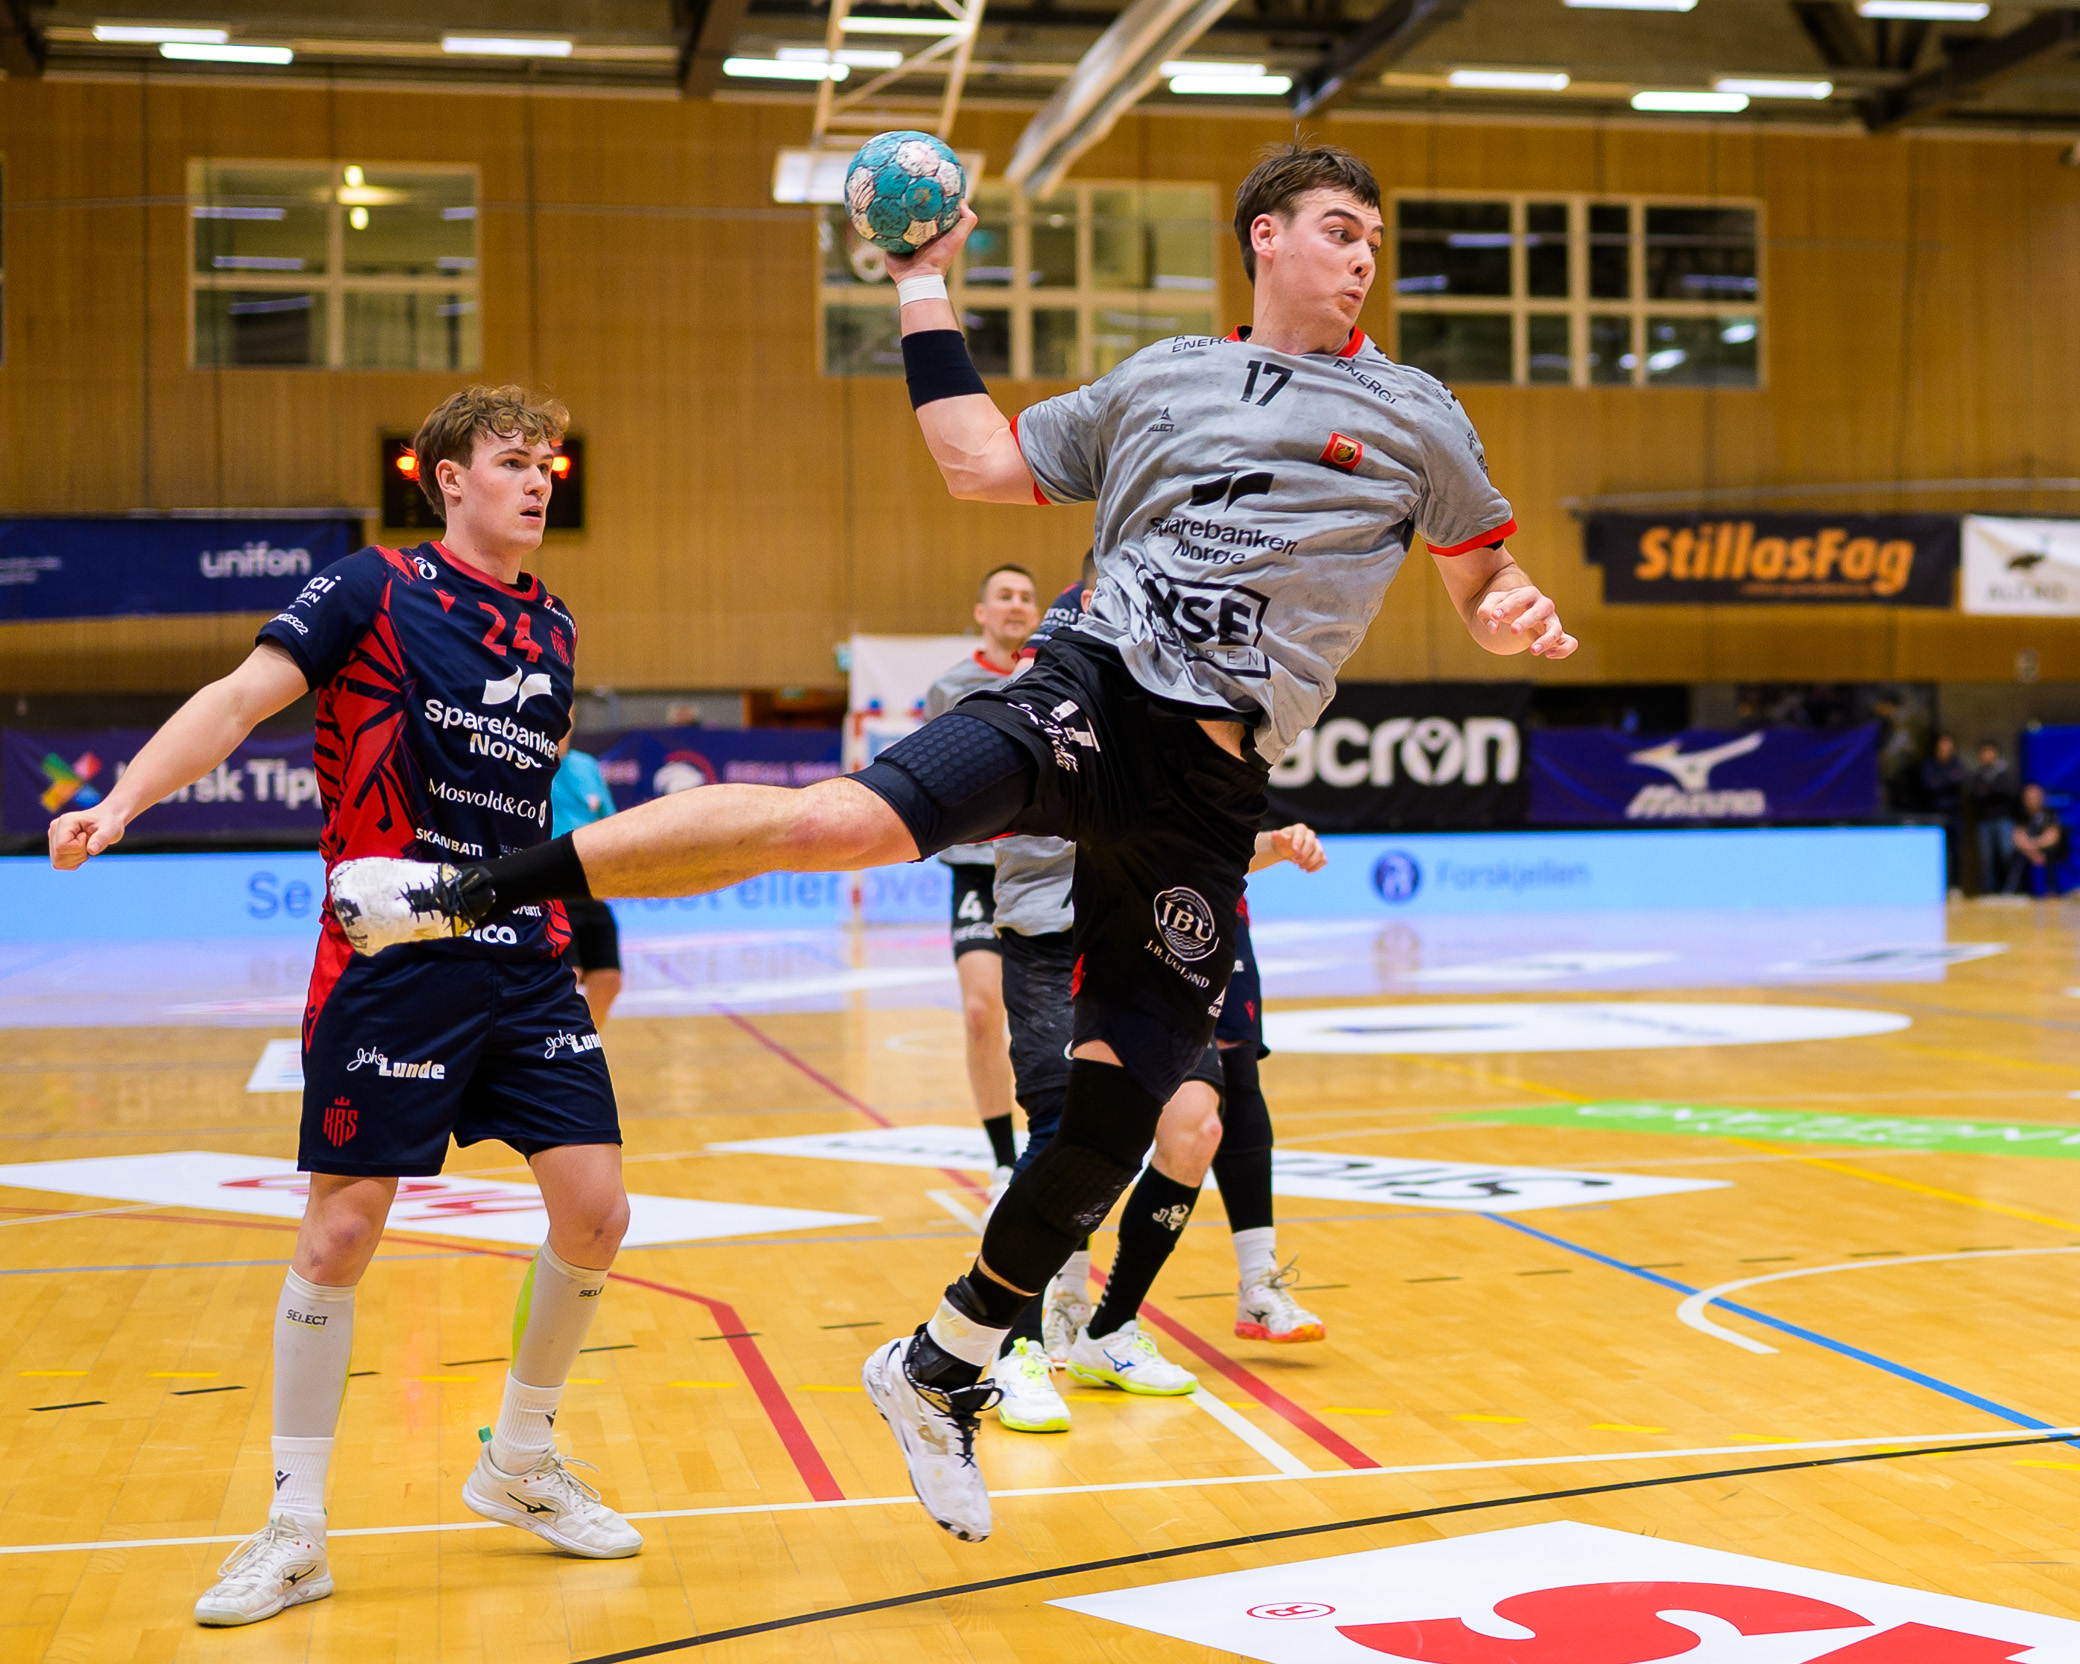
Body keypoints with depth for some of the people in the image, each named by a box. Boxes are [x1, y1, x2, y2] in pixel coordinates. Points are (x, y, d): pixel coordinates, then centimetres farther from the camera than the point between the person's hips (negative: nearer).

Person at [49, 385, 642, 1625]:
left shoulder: (552, 627, 13)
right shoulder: (376, 590, -3)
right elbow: (240, 699, -12)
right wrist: (123, 798, -26)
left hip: (526, 963, 6)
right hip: (391, 959, -5)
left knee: (595, 1212, 1)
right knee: (342, 1229, -3)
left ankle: (521, 1464, 24)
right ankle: (298, 1528, 12)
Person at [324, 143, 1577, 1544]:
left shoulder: (1413, 415, 13)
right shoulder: (1158, 380, 17)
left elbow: (1491, 589, 16)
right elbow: (982, 462, 20)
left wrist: (1519, 617, -7)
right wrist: (927, 288, 19)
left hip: (1208, 795, 1)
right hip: (1095, 696, -1)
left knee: (1124, 1118, -2)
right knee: (841, 818, -28)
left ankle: (943, 1370, 19)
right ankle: (472, 890, -20)